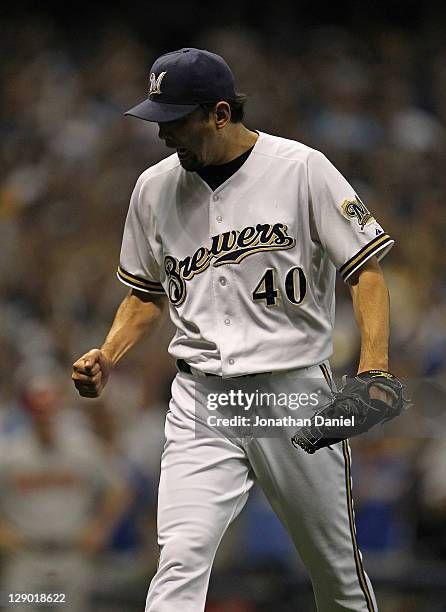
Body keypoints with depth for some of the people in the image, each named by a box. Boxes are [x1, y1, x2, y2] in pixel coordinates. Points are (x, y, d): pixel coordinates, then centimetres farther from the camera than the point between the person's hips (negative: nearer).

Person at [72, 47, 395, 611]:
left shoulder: (302, 169, -7)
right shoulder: (154, 187, 7)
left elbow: (365, 269, -7)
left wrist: (374, 365, -21)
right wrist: (106, 358, 3)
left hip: (295, 394, -2)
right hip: (199, 400, 3)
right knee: (180, 561, -15)